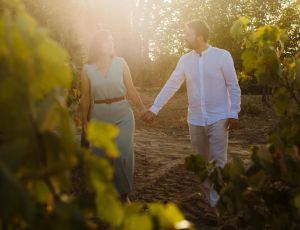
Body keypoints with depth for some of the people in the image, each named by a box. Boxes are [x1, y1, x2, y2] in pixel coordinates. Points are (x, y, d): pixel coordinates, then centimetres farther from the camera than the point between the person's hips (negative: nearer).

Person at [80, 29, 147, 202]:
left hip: (123, 116, 0)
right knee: (101, 156, 6)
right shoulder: (87, 68, 0)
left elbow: (130, 89, 2)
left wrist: (142, 109, 0)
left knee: (123, 155, -8)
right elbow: (86, 97, 5)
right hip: (99, 118, 1)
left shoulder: (121, 63, -1)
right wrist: (85, 120, 6)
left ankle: (124, 194, 8)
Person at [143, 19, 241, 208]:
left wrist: (234, 114, -11)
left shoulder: (222, 56, -7)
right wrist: (154, 109, 1)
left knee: (218, 160, -6)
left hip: (218, 118, -4)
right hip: (195, 120, 4)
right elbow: (171, 86, 5)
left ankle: (217, 202, 2)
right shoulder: (185, 60, 4)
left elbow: (233, 87, -5)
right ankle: (211, 191, 31)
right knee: (202, 160, 14)